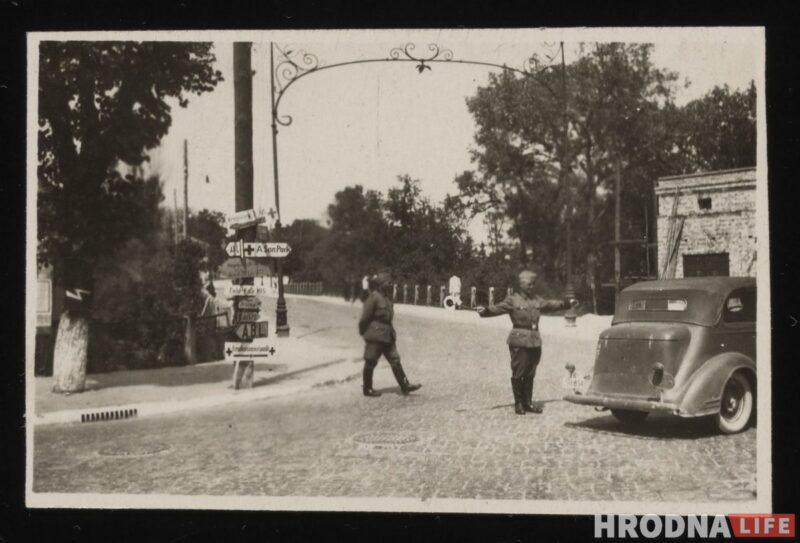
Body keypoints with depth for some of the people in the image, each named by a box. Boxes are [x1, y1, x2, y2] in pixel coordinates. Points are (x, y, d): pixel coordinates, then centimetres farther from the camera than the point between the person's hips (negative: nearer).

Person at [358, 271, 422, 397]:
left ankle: (405, 385, 10)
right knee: (370, 362, 3)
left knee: (395, 359, 8)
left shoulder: (386, 297, 10)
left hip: (387, 334, 9)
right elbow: (365, 317, -16)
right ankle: (367, 389, 14)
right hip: (375, 335, -9)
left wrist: (391, 332, 17)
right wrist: (363, 332, -8)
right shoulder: (373, 297, -18)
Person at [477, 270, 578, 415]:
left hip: (535, 341, 6)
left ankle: (528, 403, 17)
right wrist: (485, 311, -36)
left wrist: (567, 304, 42)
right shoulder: (513, 300, -4)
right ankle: (518, 404, 6)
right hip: (519, 340, -6)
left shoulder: (537, 300, 15)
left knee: (530, 374, 9)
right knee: (518, 373, -3)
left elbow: (551, 304, 31)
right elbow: (498, 308, -17)